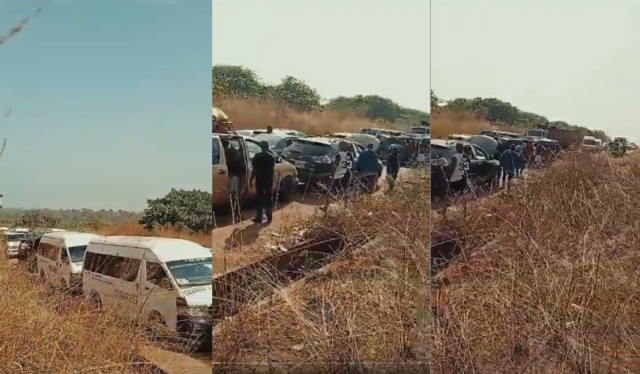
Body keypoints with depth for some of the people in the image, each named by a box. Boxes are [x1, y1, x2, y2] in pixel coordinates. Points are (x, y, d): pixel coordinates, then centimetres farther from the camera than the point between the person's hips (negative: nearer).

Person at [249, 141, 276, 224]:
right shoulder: (271, 157, 2)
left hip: (260, 181, -3)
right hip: (269, 181, 3)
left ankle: (259, 218, 4)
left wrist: (251, 180, -1)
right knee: (269, 199, 10)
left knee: (260, 199, 3)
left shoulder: (257, 156, -8)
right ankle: (269, 217, 14)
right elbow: (273, 170, 6)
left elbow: (254, 170, -9)